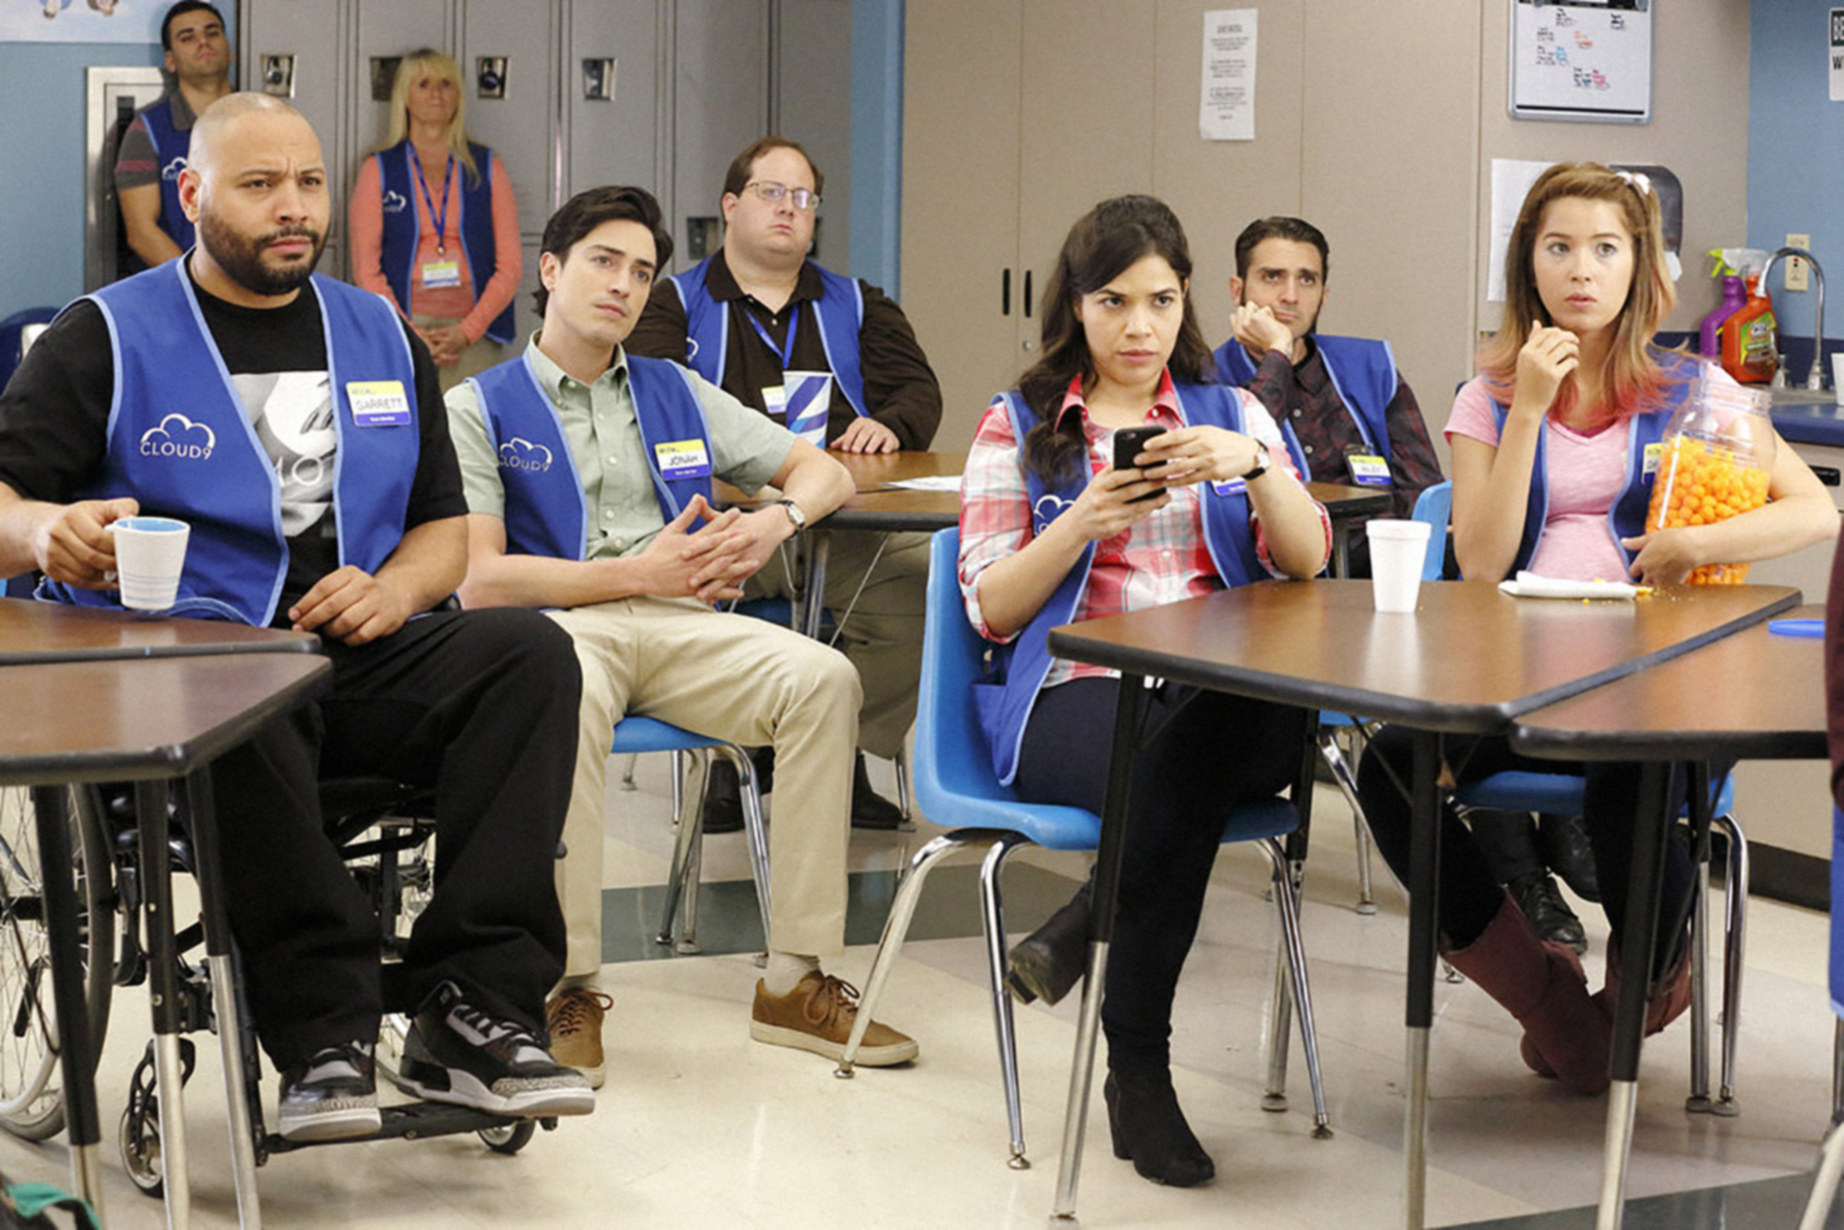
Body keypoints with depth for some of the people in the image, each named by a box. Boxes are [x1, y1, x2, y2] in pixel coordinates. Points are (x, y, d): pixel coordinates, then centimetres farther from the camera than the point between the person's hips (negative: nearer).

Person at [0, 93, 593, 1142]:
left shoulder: (381, 337, 22)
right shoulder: (108, 337, 9)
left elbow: (445, 526, 23)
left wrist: (393, 591, -2)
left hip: (360, 660, 4)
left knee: (531, 652, -25)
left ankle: (472, 1013, -30)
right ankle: (327, 1033, -35)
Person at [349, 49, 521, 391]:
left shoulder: (487, 168, 12)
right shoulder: (378, 170, 10)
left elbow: (510, 266, 7)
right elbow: (366, 269, 4)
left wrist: (467, 330, -7)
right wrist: (410, 334, -9)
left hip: (475, 337, 1)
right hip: (399, 332, -1)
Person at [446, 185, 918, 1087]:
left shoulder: (677, 395, 24)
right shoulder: (480, 408, 10)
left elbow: (823, 471, 27)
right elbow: (481, 580, -2)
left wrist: (777, 520, 2)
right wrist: (638, 573, -8)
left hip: (677, 623, 4)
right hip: (554, 624, -4)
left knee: (823, 678, -26)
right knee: (570, 698, -41)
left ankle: (793, 980, -22)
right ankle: (570, 987, -32)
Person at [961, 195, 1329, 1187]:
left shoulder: (1232, 412, 21)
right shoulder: (1019, 426, 14)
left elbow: (1308, 562, 6)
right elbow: (992, 609, 4)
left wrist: (1253, 465, -12)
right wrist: (1085, 521, -12)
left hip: (1224, 690, 3)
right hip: (1074, 690, -2)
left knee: (1284, 720, -36)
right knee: (1174, 777, -37)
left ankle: (1078, 935, -21)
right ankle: (1135, 1068, -21)